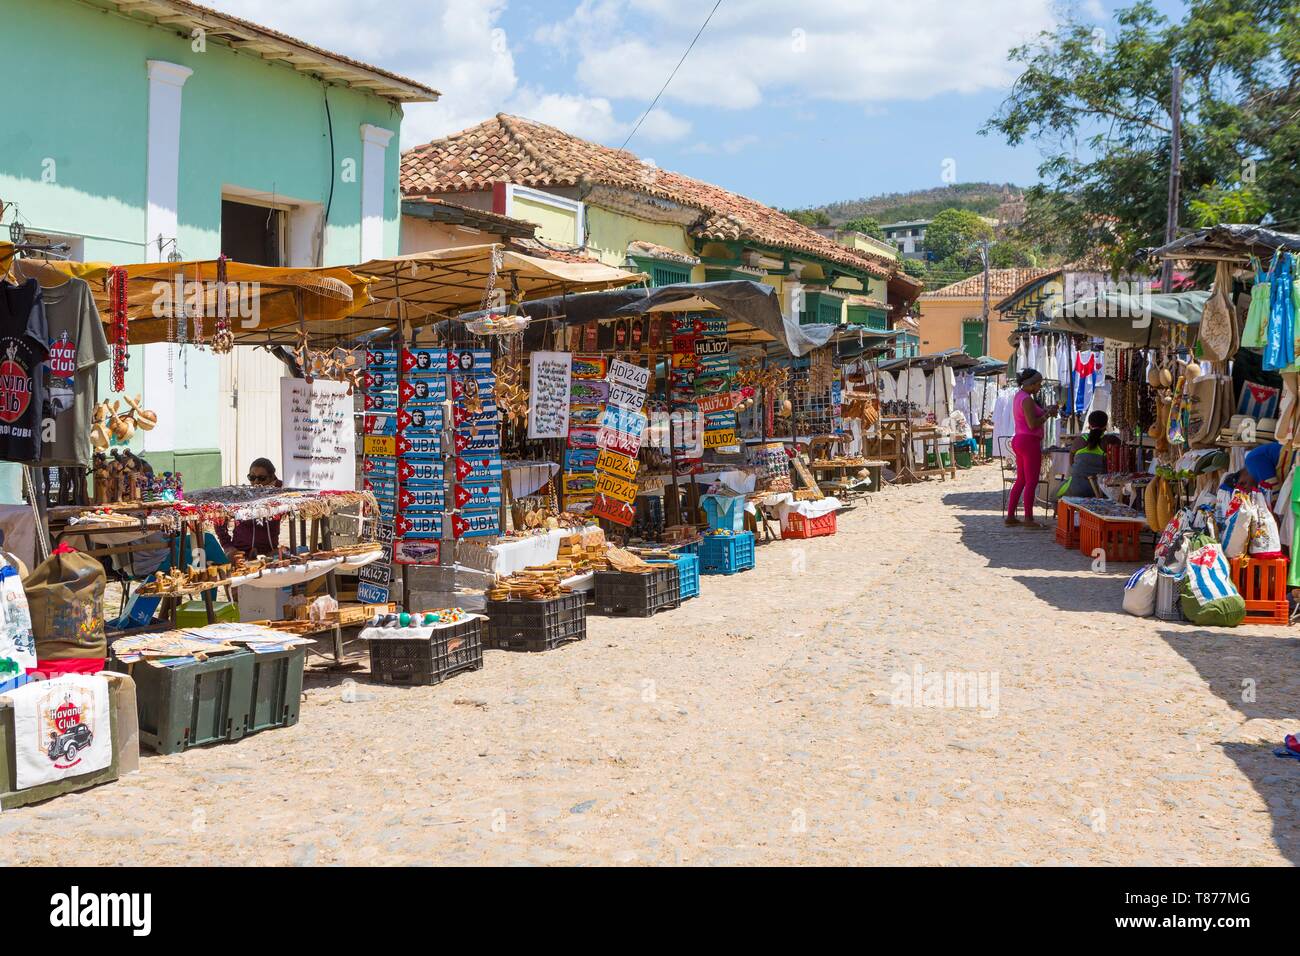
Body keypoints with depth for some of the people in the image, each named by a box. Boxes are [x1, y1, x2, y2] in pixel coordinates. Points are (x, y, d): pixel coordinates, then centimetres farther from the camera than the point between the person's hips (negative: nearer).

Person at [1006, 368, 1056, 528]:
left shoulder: (1018, 396, 14)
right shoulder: (1027, 399, -17)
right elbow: (1032, 424, -21)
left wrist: (1045, 411, 13)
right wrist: (1048, 414, -10)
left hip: (1018, 441, 10)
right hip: (1029, 442, -10)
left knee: (1021, 480, 15)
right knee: (1032, 482, -5)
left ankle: (1010, 516, 16)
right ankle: (1029, 519, -3)